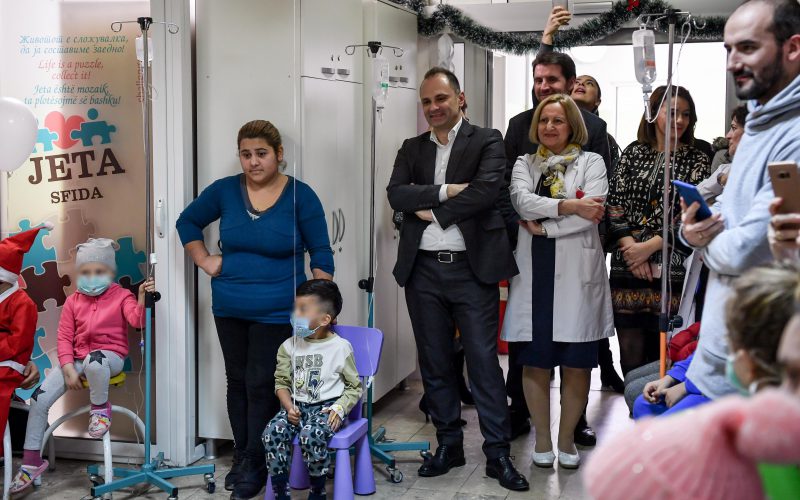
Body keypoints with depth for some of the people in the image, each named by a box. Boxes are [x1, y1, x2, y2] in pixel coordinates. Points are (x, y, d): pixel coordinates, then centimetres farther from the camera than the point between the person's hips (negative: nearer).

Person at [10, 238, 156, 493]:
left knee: (93, 360, -44)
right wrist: (68, 368, -8)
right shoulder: (73, 301, 10)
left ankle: (100, 408, -12)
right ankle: (31, 460, -1)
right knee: (39, 398, -12)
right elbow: (64, 338, 6)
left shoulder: (122, 296, 1)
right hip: (77, 359, 4)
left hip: (110, 356, -4)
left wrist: (143, 297, -35)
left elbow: (137, 321, -17)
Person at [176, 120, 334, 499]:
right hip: (229, 308, 4)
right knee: (237, 382, 13)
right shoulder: (225, 190, -1)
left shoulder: (300, 195, -8)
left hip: (276, 311, -4)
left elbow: (321, 254, -6)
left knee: (261, 385, -4)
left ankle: (256, 466, 10)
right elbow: (187, 221, 15)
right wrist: (205, 261, 3)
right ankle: (241, 457, 26)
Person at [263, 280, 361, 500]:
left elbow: (354, 387, 1)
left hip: (327, 407, -4)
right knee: (272, 432, -25)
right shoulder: (289, 346, 7)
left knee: (311, 434, -35)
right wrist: (289, 407, -9)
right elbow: (282, 382, 9)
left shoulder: (340, 347, -4)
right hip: (297, 405, 4)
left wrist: (339, 408, -15)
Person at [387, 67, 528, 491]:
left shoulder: (486, 141, 1)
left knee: (484, 361, -2)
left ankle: (498, 453, 6)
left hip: (472, 267, -4)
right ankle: (448, 444, 23)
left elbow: (487, 190, -15)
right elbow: (396, 194, -3)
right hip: (423, 269, 4)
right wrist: (446, 191, -14)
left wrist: (433, 211, -10)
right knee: (434, 362, 11)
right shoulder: (412, 149, 13)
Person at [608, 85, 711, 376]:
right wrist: (629, 247, -8)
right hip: (626, 265, 2)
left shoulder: (697, 161, 6)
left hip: (671, 268, -2)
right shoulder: (633, 153, 12)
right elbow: (615, 203, 5)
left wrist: (648, 246, -10)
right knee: (630, 351, 4)